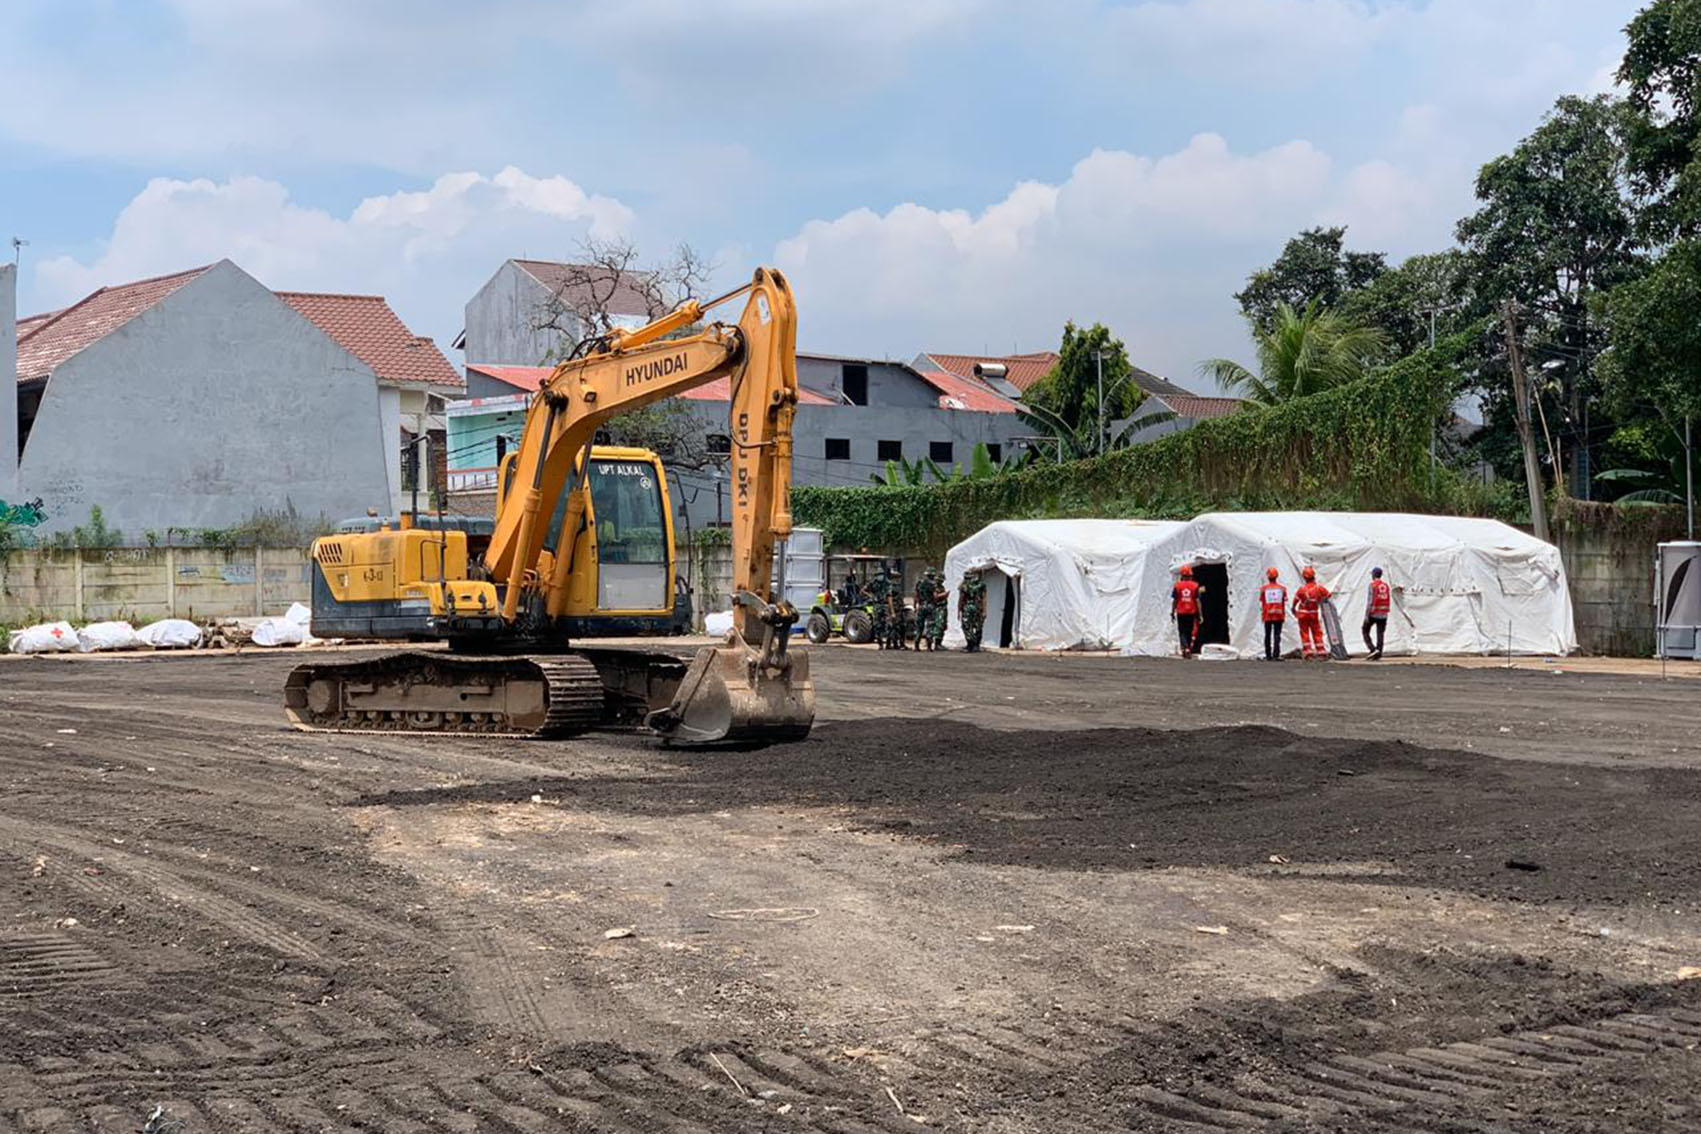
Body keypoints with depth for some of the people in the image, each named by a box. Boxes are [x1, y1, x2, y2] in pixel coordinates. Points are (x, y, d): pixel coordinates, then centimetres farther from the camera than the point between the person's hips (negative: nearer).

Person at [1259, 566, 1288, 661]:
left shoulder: (1264, 588, -2)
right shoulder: (1282, 588, 0)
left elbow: (1261, 603, 0)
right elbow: (1284, 603, 1)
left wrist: (1263, 615, 11)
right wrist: (1284, 616, 9)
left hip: (1267, 615, 0)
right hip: (1279, 615, 0)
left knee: (1267, 635, 9)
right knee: (1277, 635, 0)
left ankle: (1268, 655, 12)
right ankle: (1276, 655, -8)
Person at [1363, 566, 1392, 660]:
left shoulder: (1373, 584, -10)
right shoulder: (1386, 585, 9)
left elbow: (1370, 601, -15)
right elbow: (1389, 600, 11)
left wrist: (1366, 614, -14)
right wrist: (1386, 612, 18)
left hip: (1373, 613, -6)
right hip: (1384, 614, 6)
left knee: (1365, 630, 8)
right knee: (1380, 634, 6)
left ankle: (1373, 649, -7)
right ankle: (1378, 655, 2)